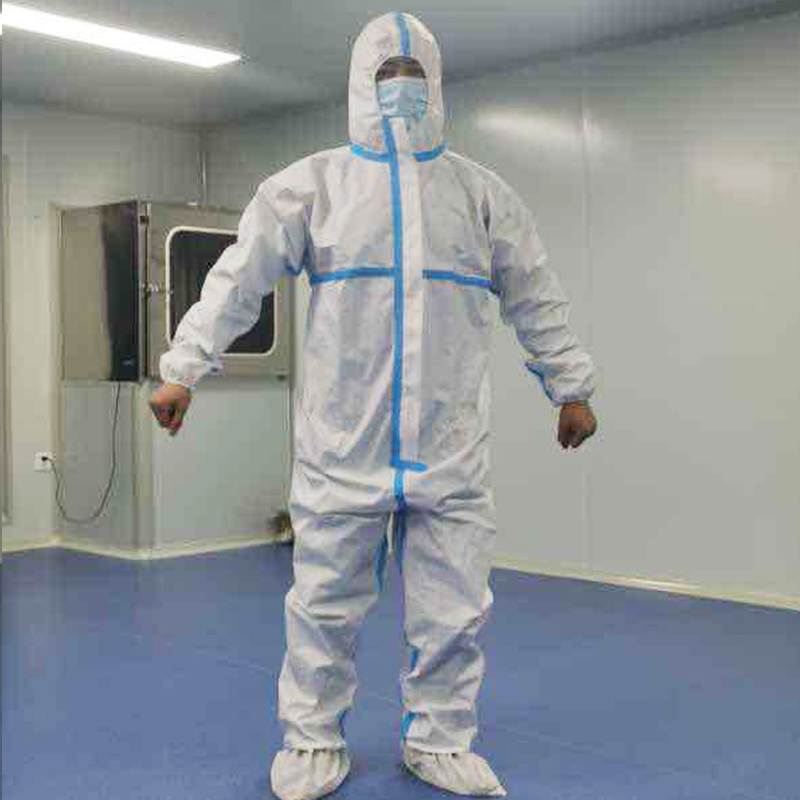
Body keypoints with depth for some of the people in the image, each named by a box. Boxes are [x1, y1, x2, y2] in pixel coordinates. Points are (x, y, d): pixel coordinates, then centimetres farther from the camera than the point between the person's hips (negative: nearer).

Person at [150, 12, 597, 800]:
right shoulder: (312, 184, 3)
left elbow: (535, 297, 15)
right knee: (324, 606, 7)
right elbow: (237, 279, 1)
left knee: (452, 610, 7)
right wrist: (183, 368, -5)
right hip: (341, 447, -1)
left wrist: (571, 387, 16)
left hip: (451, 451, 2)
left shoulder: (481, 193, 10)